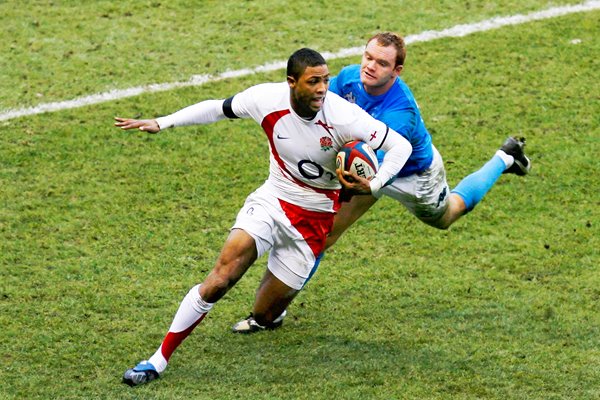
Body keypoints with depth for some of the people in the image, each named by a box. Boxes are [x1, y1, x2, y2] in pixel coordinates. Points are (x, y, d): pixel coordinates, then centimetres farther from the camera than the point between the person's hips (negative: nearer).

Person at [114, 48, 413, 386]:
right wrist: (161, 123, 1)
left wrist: (373, 185, -31)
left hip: (314, 218, -1)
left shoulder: (344, 116, -23)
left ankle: (272, 308, 43)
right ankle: (159, 360, -12)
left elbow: (400, 145, -15)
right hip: (272, 201, 1)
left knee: (266, 314, 2)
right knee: (220, 278, -20)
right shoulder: (267, 99, -16)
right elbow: (218, 109, 3)